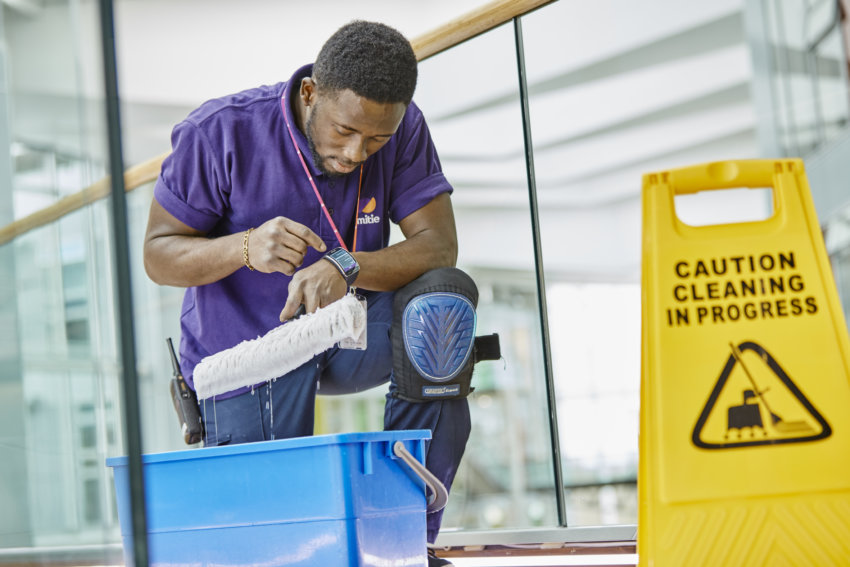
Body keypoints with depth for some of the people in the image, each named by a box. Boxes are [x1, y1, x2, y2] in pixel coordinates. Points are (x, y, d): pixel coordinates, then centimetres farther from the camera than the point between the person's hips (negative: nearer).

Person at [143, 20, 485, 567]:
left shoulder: (403, 130, -13)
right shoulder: (222, 132, -20)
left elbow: (440, 248, -18)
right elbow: (158, 255, -13)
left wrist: (347, 266, -37)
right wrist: (244, 248, -34)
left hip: (347, 338, 3)